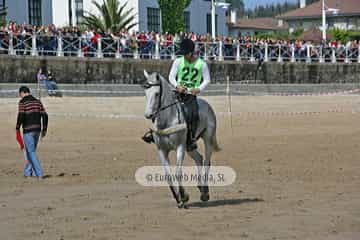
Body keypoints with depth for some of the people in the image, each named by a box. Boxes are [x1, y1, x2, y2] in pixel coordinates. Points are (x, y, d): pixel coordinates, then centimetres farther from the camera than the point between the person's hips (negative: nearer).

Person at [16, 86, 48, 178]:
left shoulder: (22, 102, -6)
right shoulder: (38, 102, 12)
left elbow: (21, 116, -17)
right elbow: (45, 116, 7)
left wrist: (17, 128, -6)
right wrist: (44, 129, 12)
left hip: (28, 130, -6)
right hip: (37, 129, 6)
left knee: (31, 152, -2)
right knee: (31, 151, 17)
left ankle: (39, 173, -8)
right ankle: (28, 172, 23)